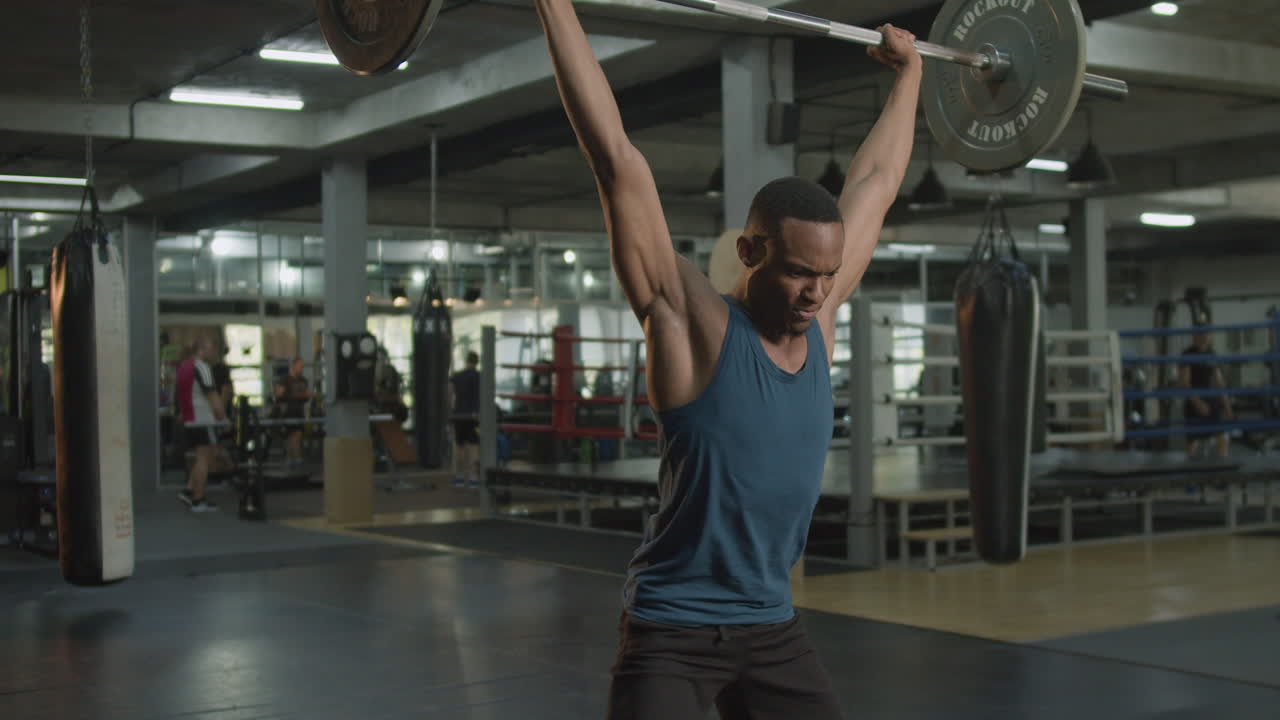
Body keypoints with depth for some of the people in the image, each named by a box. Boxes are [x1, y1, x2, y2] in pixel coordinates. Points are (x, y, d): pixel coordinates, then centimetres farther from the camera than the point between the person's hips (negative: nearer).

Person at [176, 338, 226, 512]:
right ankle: (198, 501, -3)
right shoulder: (200, 367, -12)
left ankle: (188, 491, 11)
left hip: (188, 419, 9)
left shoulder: (183, 367, 16)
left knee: (202, 457, 18)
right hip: (203, 419, -9)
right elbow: (211, 395, -15)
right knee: (204, 458, -5)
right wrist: (223, 417, -10)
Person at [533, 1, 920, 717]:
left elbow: (875, 183, 14)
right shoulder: (693, 325, -15)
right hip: (673, 633, -6)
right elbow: (619, 162, -18)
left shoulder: (820, 320, 1)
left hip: (774, 629, 7)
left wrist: (909, 71, 23)